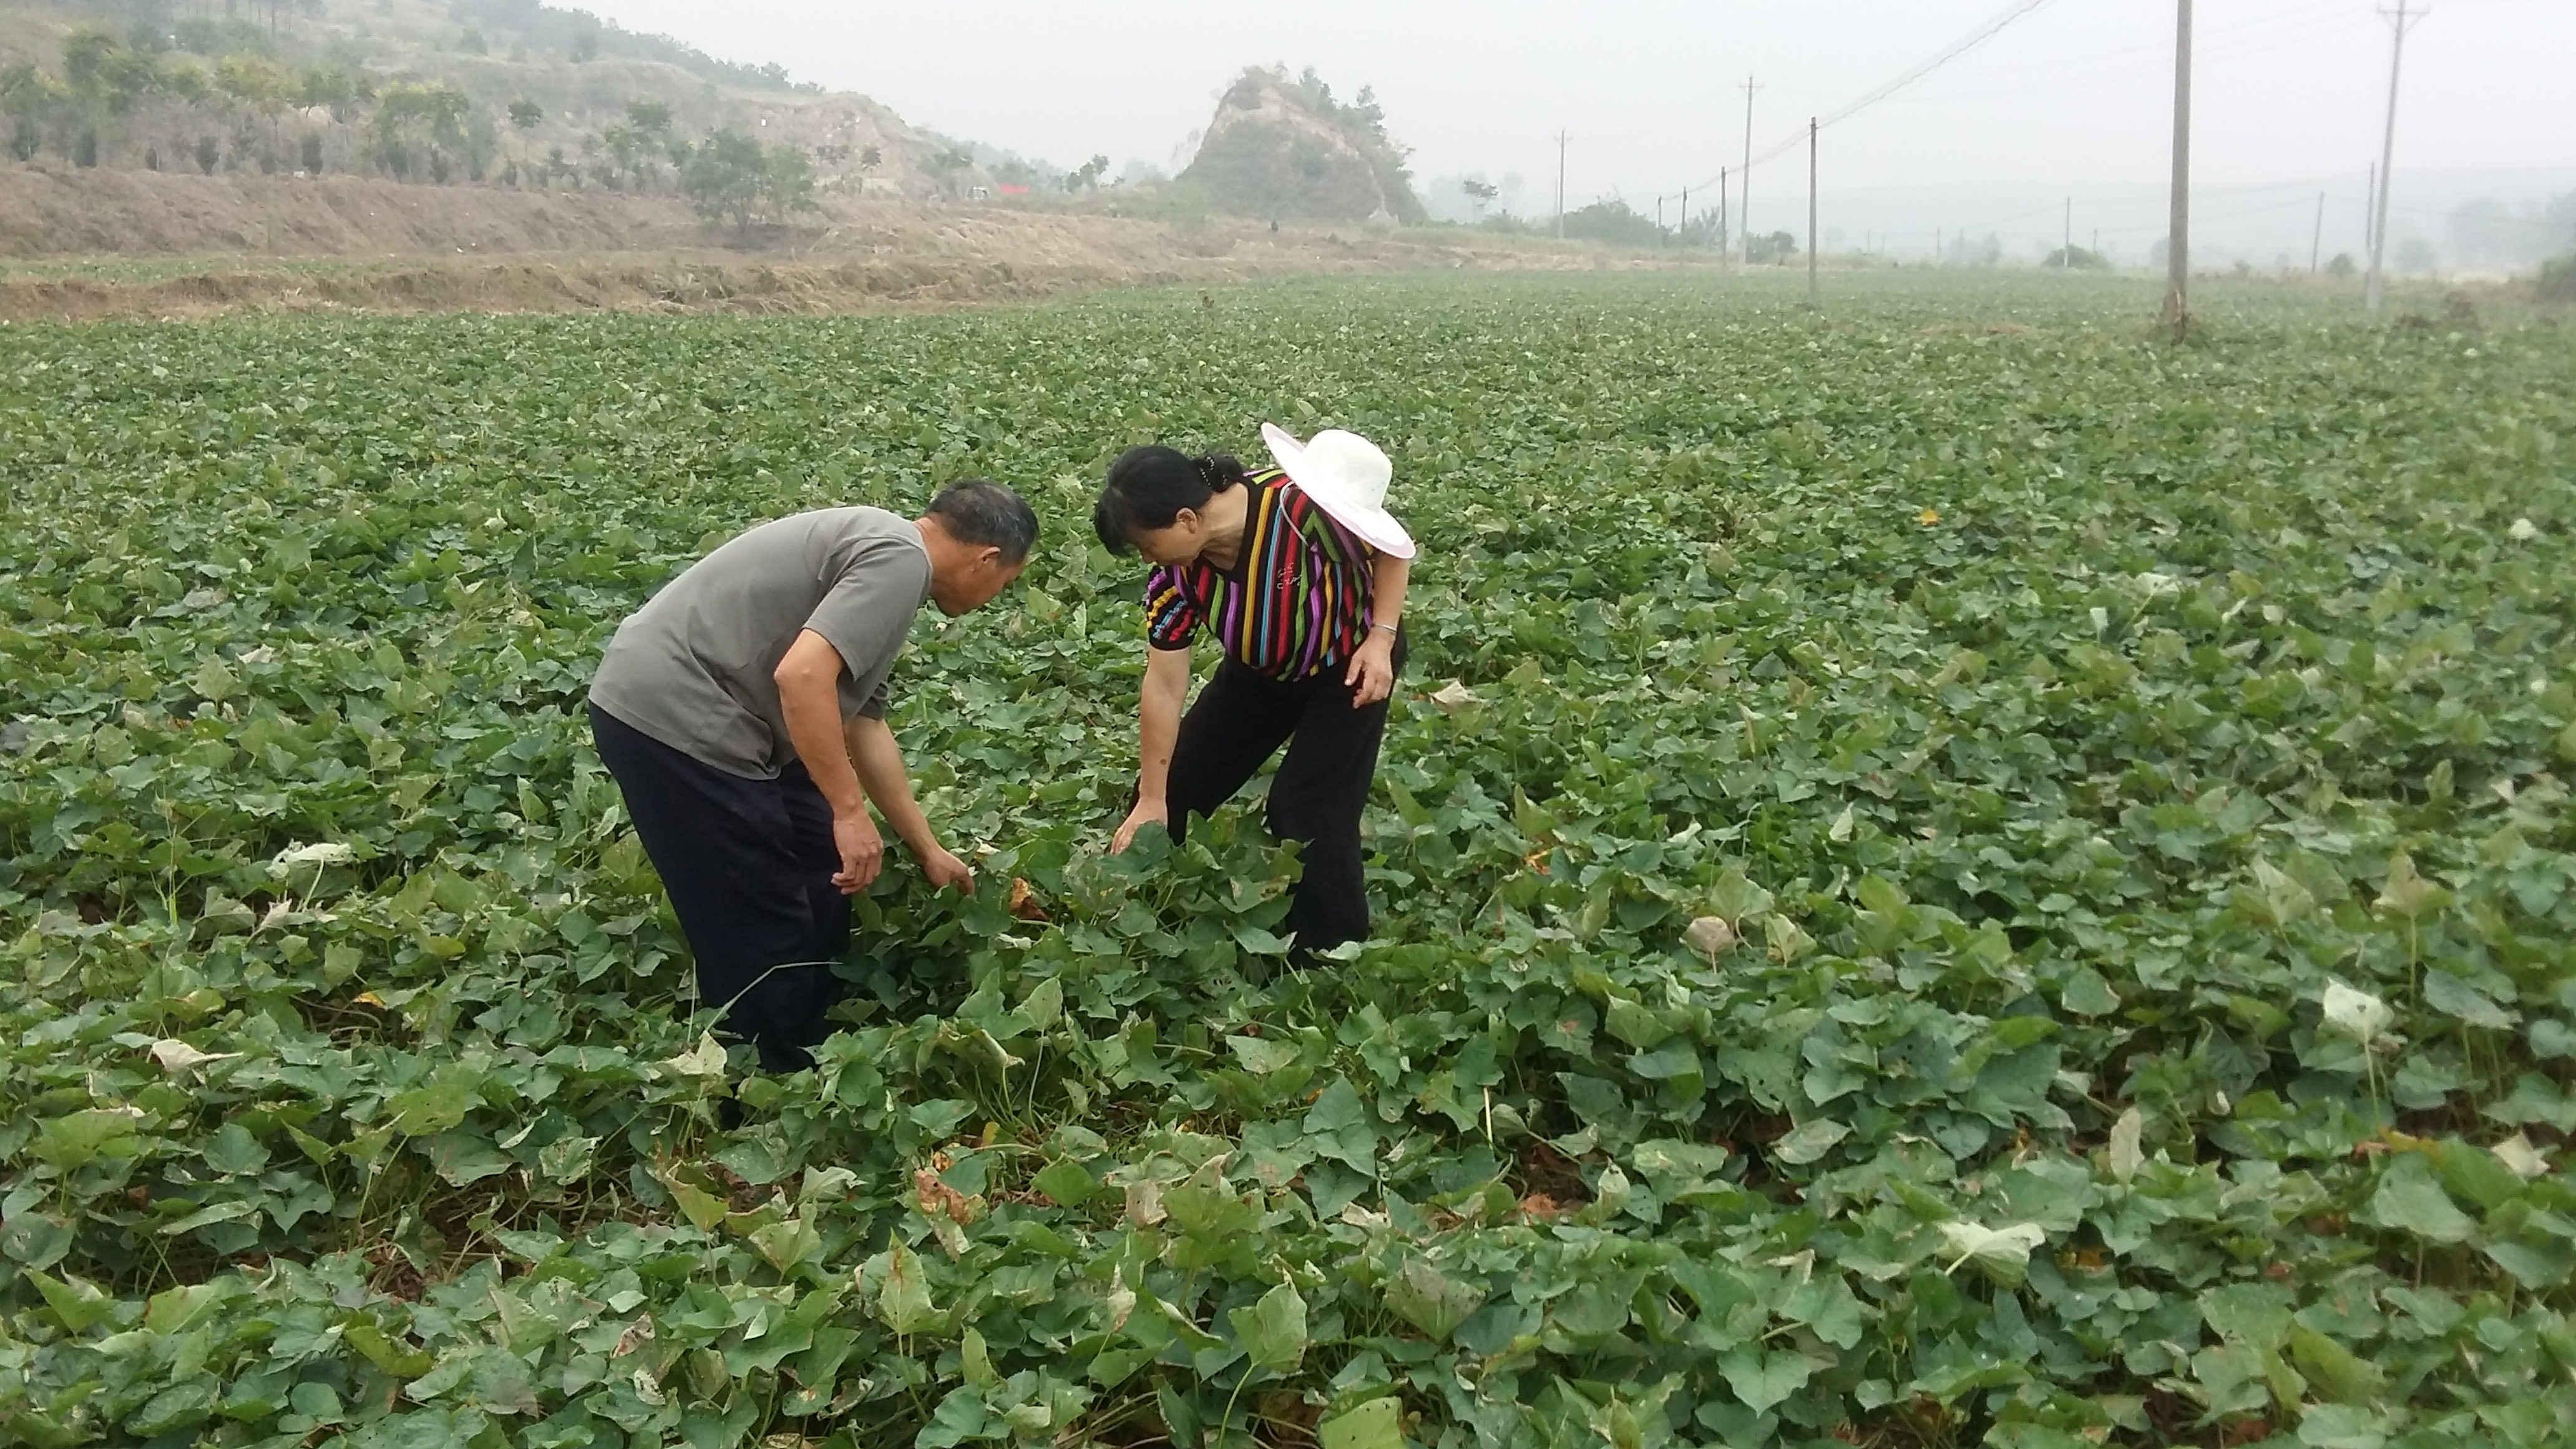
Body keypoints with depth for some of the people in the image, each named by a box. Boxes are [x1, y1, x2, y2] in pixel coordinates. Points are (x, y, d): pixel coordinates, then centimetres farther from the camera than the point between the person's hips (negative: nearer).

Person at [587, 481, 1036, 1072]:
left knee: (821, 876, 20)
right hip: (670, 714, -11)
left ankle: (809, 1056, 33)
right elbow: (802, 675, -27)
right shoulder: (899, 559, -13)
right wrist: (850, 811, -18)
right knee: (760, 931, 0)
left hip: (682, 708, 11)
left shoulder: (876, 545, 18)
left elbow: (864, 726, 24)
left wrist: (930, 851, 29)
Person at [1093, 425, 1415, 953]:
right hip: (1262, 670, 5)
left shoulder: (1302, 505, -37)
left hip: (1348, 664, -5)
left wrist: (1381, 640, -24)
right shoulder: (1176, 574, -22)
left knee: (1308, 814, -13)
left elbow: (1393, 546, -18)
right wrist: (1151, 800, -11)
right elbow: (1164, 687, -14)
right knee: (1172, 789, 6)